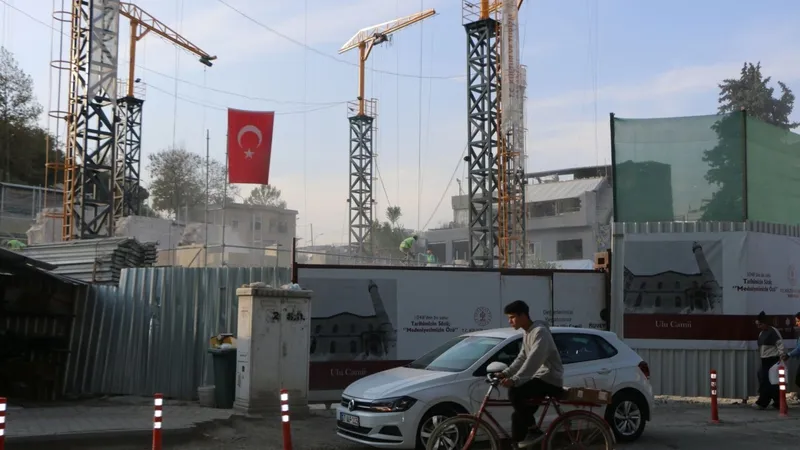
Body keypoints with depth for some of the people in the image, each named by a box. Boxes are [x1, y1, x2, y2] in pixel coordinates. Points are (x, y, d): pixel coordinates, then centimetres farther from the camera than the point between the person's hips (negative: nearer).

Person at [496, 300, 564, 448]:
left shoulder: (540, 332, -19)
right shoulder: (527, 334, 13)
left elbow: (533, 360, -31)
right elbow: (521, 359, 15)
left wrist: (514, 380, -39)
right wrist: (506, 373, 0)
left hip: (551, 380, -10)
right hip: (541, 378, 10)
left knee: (514, 392, -26)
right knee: (519, 415, 3)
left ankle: (534, 430, -13)